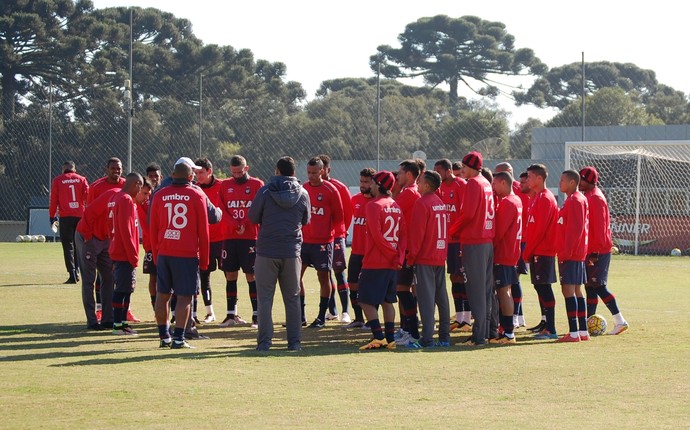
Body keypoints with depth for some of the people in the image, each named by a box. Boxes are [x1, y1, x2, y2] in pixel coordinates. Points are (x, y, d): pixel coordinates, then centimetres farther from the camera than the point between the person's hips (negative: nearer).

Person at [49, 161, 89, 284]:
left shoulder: (57, 180, 4)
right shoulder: (81, 179, 8)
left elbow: (53, 200, 2)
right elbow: (88, 197, 1)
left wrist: (52, 216, 9)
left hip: (65, 216, -2)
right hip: (80, 216, 2)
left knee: (68, 246, -1)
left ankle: (72, 275, -9)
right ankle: (76, 271, 15)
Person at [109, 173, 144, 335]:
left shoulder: (115, 199, 15)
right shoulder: (126, 201, -15)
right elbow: (126, 231, -20)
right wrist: (133, 256, -17)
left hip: (116, 253, 10)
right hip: (125, 254, -10)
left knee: (123, 289, 13)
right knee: (122, 290, -6)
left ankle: (122, 322, 17)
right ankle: (118, 324, -4)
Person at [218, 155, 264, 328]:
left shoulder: (257, 184, 2)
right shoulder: (225, 185, 11)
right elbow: (222, 210, 3)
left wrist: (246, 225, -15)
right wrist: (234, 225, -13)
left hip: (250, 237, -3)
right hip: (229, 237, 3)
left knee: (251, 275, -3)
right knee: (230, 276, 5)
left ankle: (256, 314, 1)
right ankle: (231, 315, 11)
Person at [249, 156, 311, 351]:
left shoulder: (265, 191, -7)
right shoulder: (302, 194, 0)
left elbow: (253, 218, 2)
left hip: (266, 253, -2)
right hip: (292, 252, 2)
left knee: (265, 298, 3)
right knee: (292, 298, 10)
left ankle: (264, 341, -2)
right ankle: (294, 341, 8)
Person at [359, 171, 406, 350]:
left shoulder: (374, 205, -11)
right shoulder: (396, 206, 11)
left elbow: (377, 234, -17)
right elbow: (403, 234, 6)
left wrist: (392, 254, -9)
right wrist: (398, 255, -2)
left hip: (375, 262, -7)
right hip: (393, 263, 7)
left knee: (367, 300, -3)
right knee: (387, 301, 13)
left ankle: (378, 337, -12)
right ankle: (390, 339, 10)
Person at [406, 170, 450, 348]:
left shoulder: (422, 203, -12)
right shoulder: (441, 203, 12)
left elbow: (417, 233, -14)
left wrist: (411, 256, -8)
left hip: (425, 258, -8)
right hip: (440, 256, 8)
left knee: (426, 298, -8)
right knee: (441, 297, 11)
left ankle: (427, 338, -11)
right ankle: (444, 336, 14)